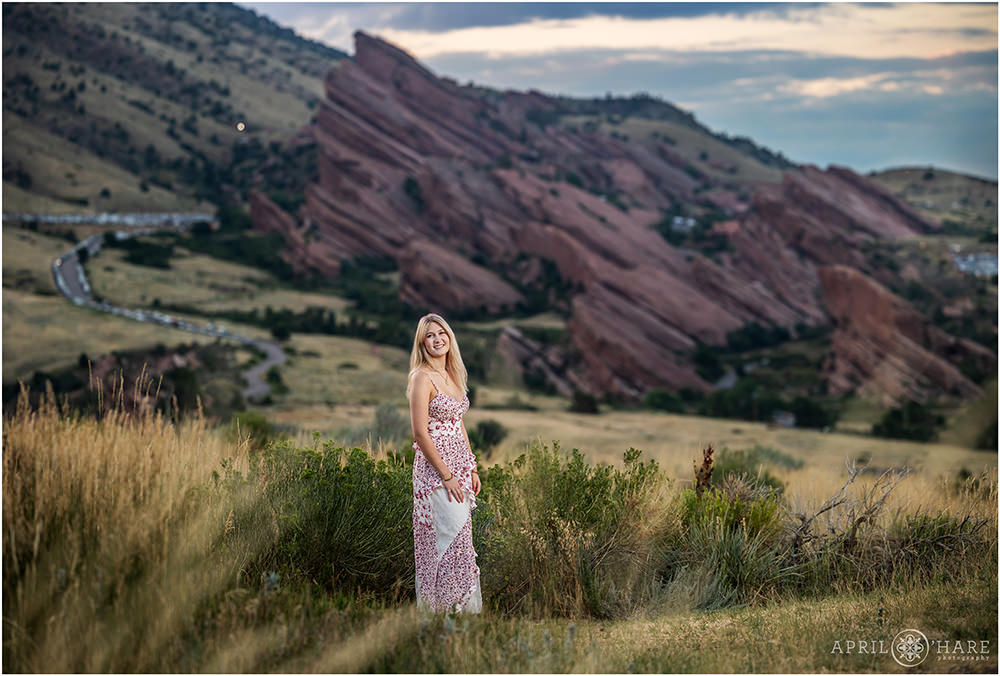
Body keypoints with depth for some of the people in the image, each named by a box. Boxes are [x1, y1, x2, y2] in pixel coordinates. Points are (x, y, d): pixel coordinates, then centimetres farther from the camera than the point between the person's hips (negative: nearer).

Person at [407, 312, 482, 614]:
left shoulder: (453, 375, 14)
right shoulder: (422, 377, -11)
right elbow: (420, 434, -15)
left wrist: (472, 469, 13)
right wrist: (447, 476, -16)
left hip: (459, 466, 8)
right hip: (435, 467, -8)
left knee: (459, 540, 9)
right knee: (452, 540, -9)